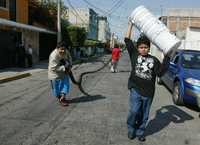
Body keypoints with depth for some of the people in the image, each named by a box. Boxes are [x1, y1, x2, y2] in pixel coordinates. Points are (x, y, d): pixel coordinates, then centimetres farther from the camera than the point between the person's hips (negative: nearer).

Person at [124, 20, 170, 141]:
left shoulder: (154, 60, 5)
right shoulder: (134, 54, 4)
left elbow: (160, 73, -5)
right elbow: (127, 41, 2)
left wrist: (167, 58, -9)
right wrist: (131, 24, 5)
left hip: (148, 93, 2)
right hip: (135, 90, -2)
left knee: (144, 115, 11)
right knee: (134, 111, -12)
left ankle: (140, 132, 32)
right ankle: (131, 129, 15)